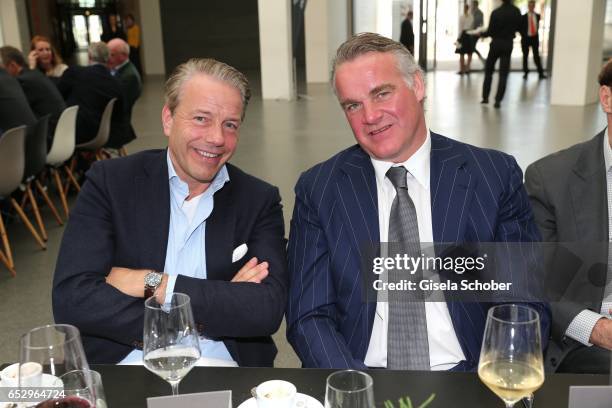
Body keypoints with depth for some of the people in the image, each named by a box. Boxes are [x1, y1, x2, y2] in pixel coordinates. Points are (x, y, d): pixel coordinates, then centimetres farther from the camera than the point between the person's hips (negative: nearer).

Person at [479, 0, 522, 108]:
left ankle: (485, 97, 16)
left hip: (496, 43, -2)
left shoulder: (496, 12, -13)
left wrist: (481, 34, 8)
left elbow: (490, 32, -10)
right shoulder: (516, 11, -4)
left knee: (488, 70, 14)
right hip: (508, 44, 2)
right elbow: (519, 28, 5)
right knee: (503, 73, 4)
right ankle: (498, 100, -1)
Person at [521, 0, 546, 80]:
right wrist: (523, 35, -7)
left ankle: (541, 73, 3)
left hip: (535, 38, 2)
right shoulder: (523, 17, -3)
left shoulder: (537, 16, 6)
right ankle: (526, 73, 13)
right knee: (525, 56, 5)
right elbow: (520, 28, 0)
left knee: (536, 55, 1)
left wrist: (536, 32, 11)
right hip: (526, 38, -2)